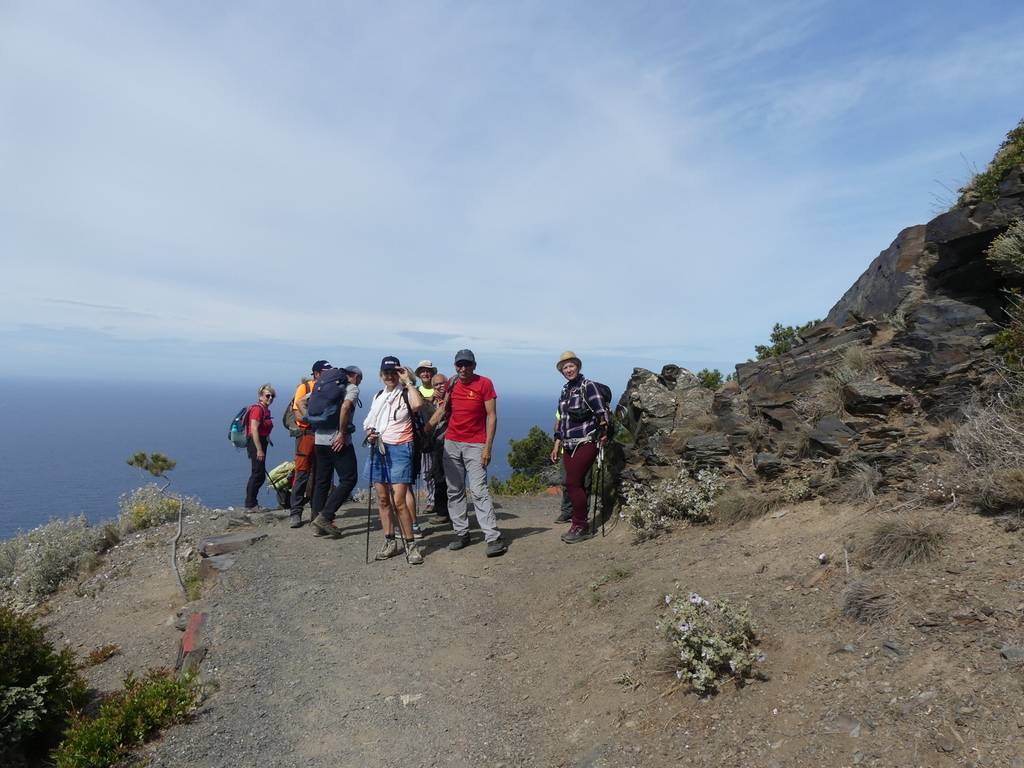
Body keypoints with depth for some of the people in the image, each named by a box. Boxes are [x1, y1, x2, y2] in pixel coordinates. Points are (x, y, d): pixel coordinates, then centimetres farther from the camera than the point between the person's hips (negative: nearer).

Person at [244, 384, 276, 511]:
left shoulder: (266, 410, 14)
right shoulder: (257, 409, -14)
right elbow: (254, 430, -20)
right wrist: (259, 450, -23)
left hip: (261, 442, 10)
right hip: (256, 443, -10)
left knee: (259, 474, 14)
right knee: (258, 474, -7)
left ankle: (251, 503, 23)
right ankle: (250, 505, 1)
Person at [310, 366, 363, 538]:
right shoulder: (352, 388, -2)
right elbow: (345, 407, -22)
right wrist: (342, 433, -17)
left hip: (319, 439, 8)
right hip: (338, 442, -8)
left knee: (322, 481, 12)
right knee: (349, 479, 1)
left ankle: (318, 525, 15)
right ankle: (325, 516, -7)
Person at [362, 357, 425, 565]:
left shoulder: (406, 394, -2)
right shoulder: (378, 396, 18)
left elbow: (418, 404, -26)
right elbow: (368, 422, 25)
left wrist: (408, 381, -15)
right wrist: (369, 434, 3)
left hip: (399, 449, -6)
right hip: (378, 448, 6)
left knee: (399, 500, -11)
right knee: (383, 499, 8)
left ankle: (410, 545, 2)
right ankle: (390, 542, 21)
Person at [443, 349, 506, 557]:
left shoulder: (484, 383, -5)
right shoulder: (452, 384, 9)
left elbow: (492, 416, -7)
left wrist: (488, 447, -12)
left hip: (475, 445, -5)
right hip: (451, 443, 5)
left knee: (479, 491, -12)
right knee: (454, 491, 6)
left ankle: (494, 537, -10)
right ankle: (462, 533, 16)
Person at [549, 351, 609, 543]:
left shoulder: (588, 386, -7)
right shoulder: (564, 391, 15)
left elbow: (601, 413, -9)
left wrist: (603, 435, -10)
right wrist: (557, 446, 18)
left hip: (586, 443, -7)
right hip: (569, 446, 7)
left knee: (573, 483, -11)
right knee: (576, 484, 8)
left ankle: (580, 526, 0)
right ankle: (581, 526, 17)